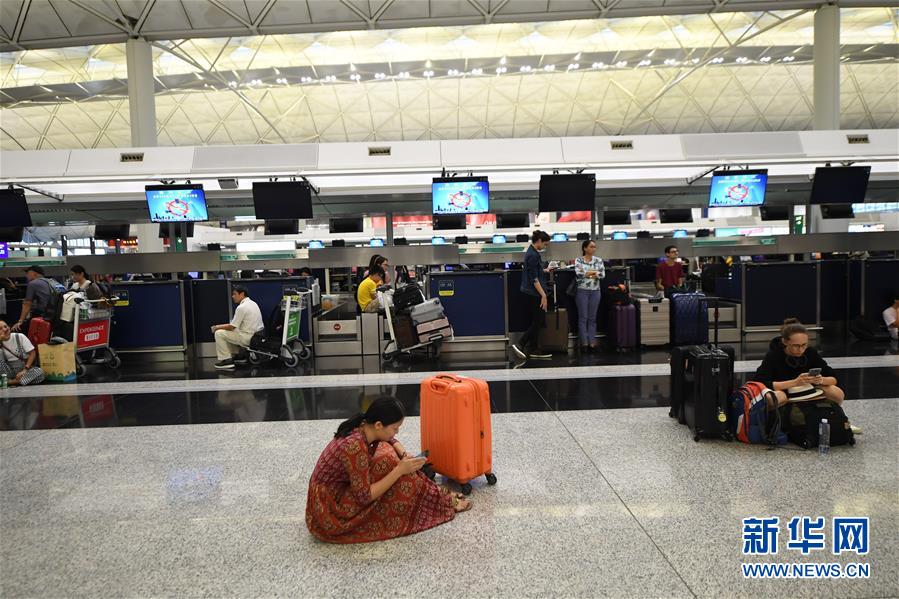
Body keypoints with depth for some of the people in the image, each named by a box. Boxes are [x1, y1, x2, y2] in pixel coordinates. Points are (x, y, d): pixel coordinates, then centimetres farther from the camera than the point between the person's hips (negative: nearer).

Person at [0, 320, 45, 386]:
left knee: (39, 373, -33)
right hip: (8, 370, 1)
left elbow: (32, 353, -6)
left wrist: (25, 370, -17)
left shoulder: (20, 337, -4)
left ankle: (10, 382, -28)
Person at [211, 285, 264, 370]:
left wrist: (218, 327, 4)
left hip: (248, 338, -10)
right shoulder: (253, 303, 11)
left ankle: (225, 359, 3)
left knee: (219, 333, -1)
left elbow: (232, 327, -12)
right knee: (229, 332, 28)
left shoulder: (241, 307, -18)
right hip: (258, 335, 10)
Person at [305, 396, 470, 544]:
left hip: (338, 493, 9)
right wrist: (400, 470, -21)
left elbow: (391, 440, 16)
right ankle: (442, 502, 2)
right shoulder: (356, 447, -29)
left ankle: (437, 495, 11)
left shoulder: (361, 428, -4)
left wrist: (404, 454, -4)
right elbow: (365, 497, -24)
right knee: (388, 463, -18)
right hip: (330, 514, -9)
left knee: (386, 450, 2)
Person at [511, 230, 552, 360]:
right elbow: (534, 278, -22)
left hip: (532, 293, 10)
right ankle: (520, 344, -7)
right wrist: (543, 295, -22)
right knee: (538, 321, -6)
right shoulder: (533, 255, -18)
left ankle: (533, 350, 15)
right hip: (534, 293, -10)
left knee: (537, 321, 12)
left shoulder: (532, 252, 12)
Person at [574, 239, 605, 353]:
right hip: (582, 291, -2)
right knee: (583, 317, -1)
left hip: (595, 291, 3)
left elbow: (602, 274, -6)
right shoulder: (578, 260, -1)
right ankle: (584, 342, 4)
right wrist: (594, 272, -10)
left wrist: (587, 273, -14)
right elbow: (578, 273, -16)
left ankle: (592, 342, 9)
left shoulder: (598, 260, 6)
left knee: (592, 318, 6)